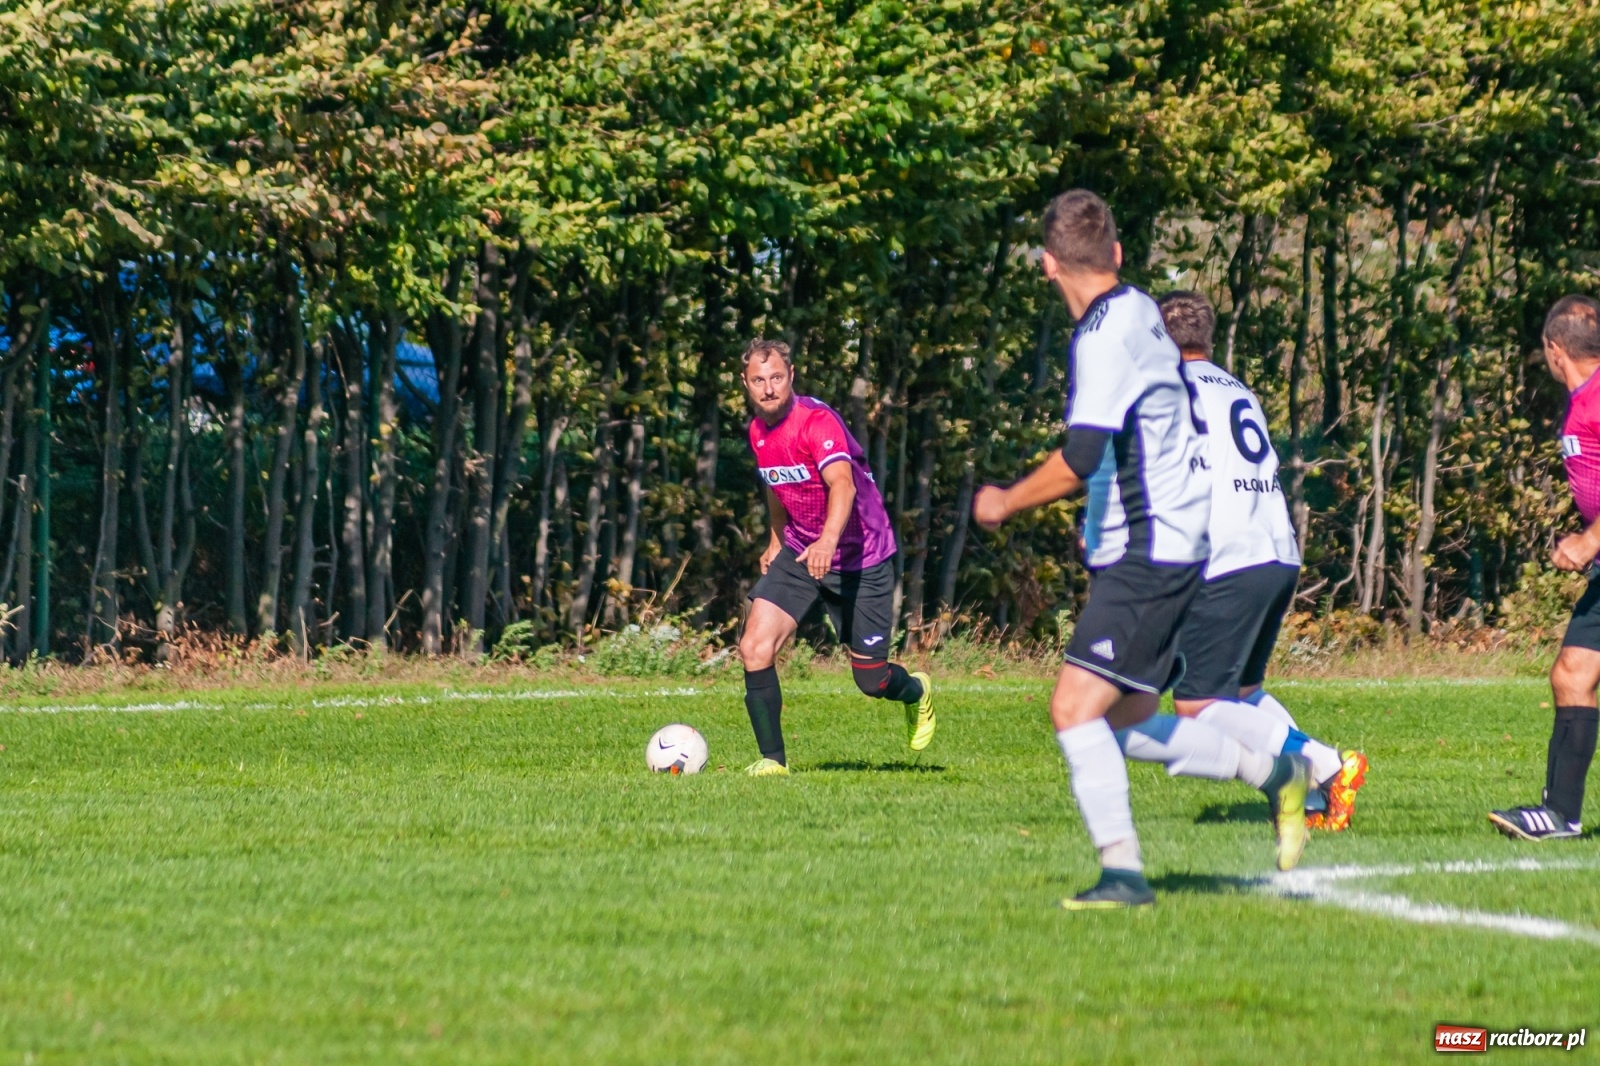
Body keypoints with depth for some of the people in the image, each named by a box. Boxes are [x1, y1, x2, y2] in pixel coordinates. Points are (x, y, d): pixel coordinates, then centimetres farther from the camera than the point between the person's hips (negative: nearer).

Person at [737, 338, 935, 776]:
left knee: (871, 681, 4)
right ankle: (772, 758, -5)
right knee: (754, 649, -16)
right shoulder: (757, 431, 0)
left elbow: (842, 484, -41)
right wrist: (776, 541, 28)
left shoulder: (817, 421, -24)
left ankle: (916, 693, 41)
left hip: (861, 557, -6)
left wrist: (828, 541, -57)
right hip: (800, 552, 6)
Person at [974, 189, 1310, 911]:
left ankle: (1123, 870, -16)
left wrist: (1004, 502, -12)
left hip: (1147, 557, -10)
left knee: (1075, 706, -15)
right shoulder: (1138, 312, 12)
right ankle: (1276, 774, 25)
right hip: (1157, 549, 10)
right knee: (1130, 724, 16)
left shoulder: (1106, 335, -18)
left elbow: (1078, 462, -27)